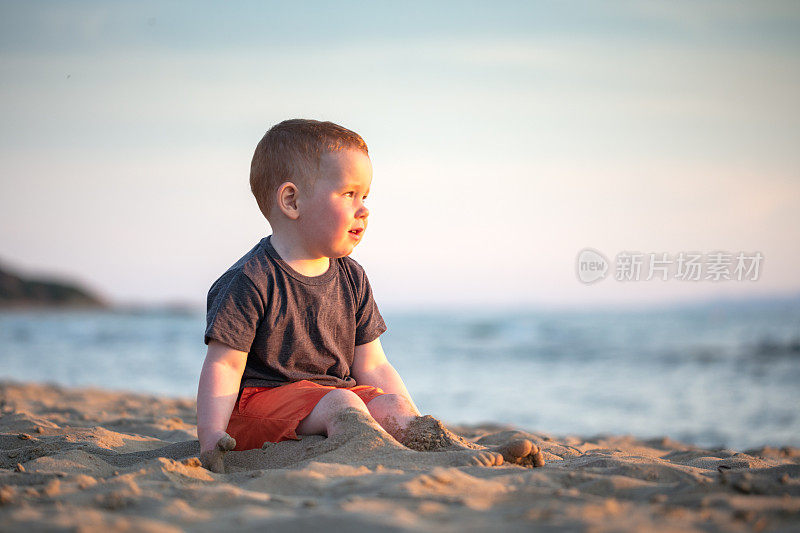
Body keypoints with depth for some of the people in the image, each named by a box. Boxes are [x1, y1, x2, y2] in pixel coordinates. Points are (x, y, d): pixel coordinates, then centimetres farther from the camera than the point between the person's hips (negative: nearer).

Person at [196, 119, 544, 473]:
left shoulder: (352, 279, 11)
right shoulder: (252, 281, -10)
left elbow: (371, 367, 14)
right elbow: (225, 365, -13)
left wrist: (415, 424, 3)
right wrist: (212, 434, -26)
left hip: (335, 391, 7)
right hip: (261, 397, -7)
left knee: (390, 405, -20)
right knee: (339, 403, -31)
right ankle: (421, 464, -53)